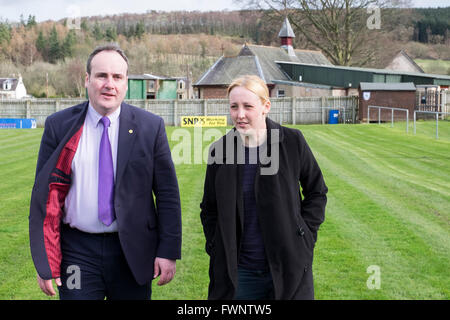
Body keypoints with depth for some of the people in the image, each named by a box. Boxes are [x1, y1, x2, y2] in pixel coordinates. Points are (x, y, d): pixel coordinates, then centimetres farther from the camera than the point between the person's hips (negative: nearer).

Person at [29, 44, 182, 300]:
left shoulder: (151, 127, -2)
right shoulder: (59, 125, -1)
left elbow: (168, 193, 0)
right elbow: (44, 192, 0)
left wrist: (169, 251, -5)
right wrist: (44, 260, -4)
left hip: (133, 251, 0)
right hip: (77, 251, 0)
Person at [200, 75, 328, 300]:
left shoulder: (292, 141, -4)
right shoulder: (220, 150, 0)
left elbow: (317, 192, 7)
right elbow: (209, 209, 11)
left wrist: (305, 235, -1)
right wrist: (216, 251, 3)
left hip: (288, 267, -1)